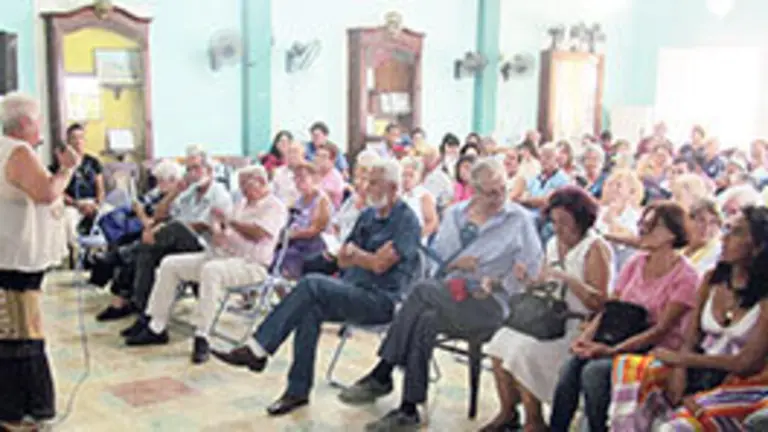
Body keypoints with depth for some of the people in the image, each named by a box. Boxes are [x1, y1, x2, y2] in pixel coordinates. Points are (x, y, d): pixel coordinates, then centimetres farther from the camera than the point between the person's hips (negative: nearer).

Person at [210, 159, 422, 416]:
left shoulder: (406, 220, -6)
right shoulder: (368, 215, 19)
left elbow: (380, 264, -14)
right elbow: (342, 259, 19)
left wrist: (354, 253, 5)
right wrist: (366, 258, -2)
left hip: (382, 300, -7)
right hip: (352, 291, 7)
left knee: (312, 284, -27)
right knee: (311, 310, -25)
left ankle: (257, 349, -23)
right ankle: (298, 391, -21)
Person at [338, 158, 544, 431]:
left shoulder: (520, 220, 5)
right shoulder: (454, 214, 18)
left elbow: (531, 268, -1)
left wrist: (496, 282, -13)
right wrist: (453, 265, -4)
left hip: (490, 304, -4)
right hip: (446, 296, 4)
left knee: (423, 291, -29)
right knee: (425, 321, -31)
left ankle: (382, 376, -21)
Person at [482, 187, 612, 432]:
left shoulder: (595, 249, -9)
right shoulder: (554, 244, 14)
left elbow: (598, 303, -17)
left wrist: (567, 278, -24)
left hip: (579, 324, -7)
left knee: (524, 352, -24)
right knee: (500, 344, -12)